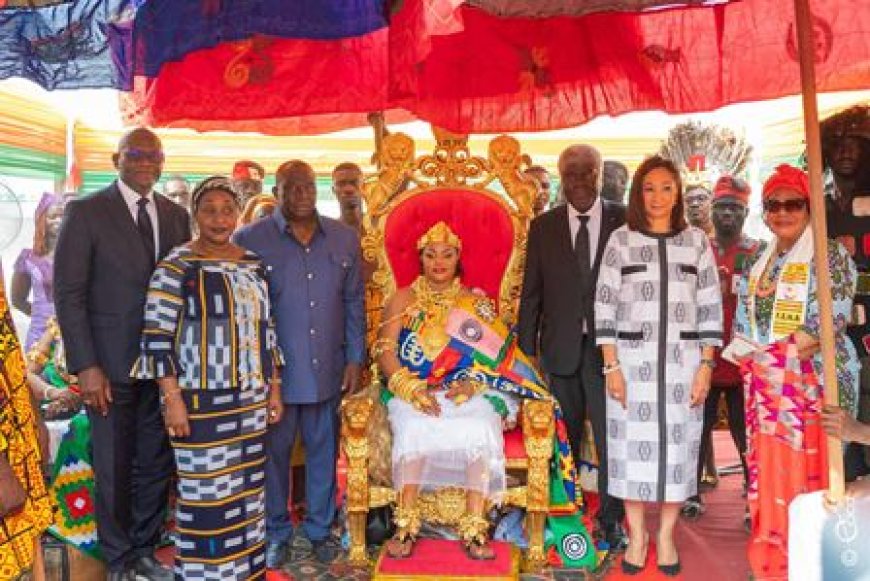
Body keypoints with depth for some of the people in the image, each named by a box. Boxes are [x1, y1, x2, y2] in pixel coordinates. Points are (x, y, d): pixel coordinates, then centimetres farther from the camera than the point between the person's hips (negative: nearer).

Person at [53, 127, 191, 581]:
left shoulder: (176, 215, 8)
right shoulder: (86, 211, -4)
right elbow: (68, 293, -7)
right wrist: (85, 367, -13)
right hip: (111, 366, -4)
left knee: (156, 464, 13)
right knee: (114, 468, 9)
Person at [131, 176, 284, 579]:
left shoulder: (253, 264, 9)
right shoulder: (176, 266, -8)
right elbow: (156, 338, -11)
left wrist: (274, 388, 10)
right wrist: (172, 400, -14)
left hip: (251, 398, 6)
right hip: (201, 400, -5)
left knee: (247, 488, 13)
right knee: (207, 493, 2)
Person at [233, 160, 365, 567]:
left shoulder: (344, 238, 4)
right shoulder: (250, 239, -6)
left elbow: (354, 302, 8)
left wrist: (355, 358, 4)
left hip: (328, 369, 3)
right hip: (273, 372, -2)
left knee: (323, 450, 15)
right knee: (274, 451, 12)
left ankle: (319, 527, 34)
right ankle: (276, 531, 32)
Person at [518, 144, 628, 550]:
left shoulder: (625, 221, 1)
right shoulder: (543, 227, 5)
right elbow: (531, 293, 6)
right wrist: (527, 350, 2)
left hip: (608, 347, -1)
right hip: (560, 349, 2)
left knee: (611, 437, 4)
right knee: (564, 439, 12)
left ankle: (611, 521, 23)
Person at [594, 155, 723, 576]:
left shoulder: (696, 240, 6)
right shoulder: (621, 239, 2)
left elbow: (710, 307, 5)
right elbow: (605, 305, -1)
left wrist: (706, 365, -3)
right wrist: (611, 365, -8)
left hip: (682, 361, 1)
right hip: (632, 359, -1)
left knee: (677, 444, 7)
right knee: (632, 445, 4)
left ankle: (666, 534, 24)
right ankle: (637, 533, 21)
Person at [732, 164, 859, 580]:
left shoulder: (830, 256, -4)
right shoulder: (759, 264, 14)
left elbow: (828, 325, -13)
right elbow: (743, 323, 13)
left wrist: (773, 356, -15)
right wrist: (752, 360, -2)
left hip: (813, 384, -5)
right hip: (765, 387, 5)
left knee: (809, 471, -2)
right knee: (769, 469, 9)